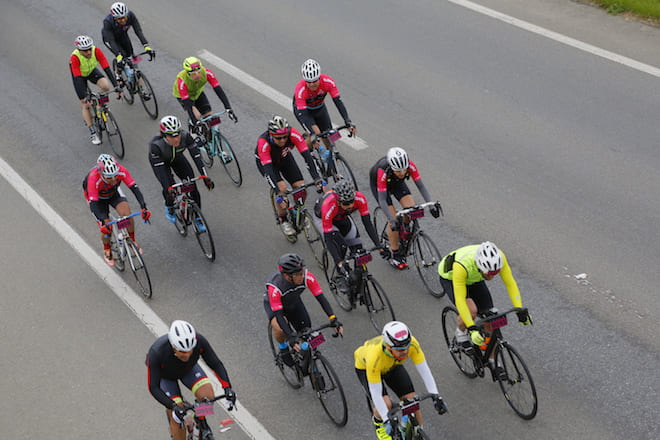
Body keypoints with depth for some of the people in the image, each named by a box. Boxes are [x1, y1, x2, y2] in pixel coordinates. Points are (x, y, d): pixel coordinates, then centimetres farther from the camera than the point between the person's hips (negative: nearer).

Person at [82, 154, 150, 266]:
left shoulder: (121, 171, -36)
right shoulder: (93, 179, -42)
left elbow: (135, 188, -36)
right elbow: (93, 204, -44)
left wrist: (144, 208, -48)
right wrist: (104, 223, -56)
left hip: (114, 192, 2)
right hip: (97, 197, -2)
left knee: (127, 214, -22)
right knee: (106, 228, -12)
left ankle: (132, 241, 4)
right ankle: (107, 250, 20)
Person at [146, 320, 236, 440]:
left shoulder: (199, 341, -36)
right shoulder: (156, 353, -42)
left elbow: (216, 364, -22)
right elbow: (153, 387, -32)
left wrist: (227, 388, -36)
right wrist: (173, 406, -44)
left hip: (187, 369, 2)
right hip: (164, 375, -2)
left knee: (207, 394, -23)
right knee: (177, 418, -14)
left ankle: (201, 421, 8)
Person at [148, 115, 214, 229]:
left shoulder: (185, 136, -35)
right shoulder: (155, 145, -41)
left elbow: (197, 156, -32)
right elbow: (160, 168, -38)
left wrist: (205, 177, -40)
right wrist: (169, 188, -46)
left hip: (177, 158, 3)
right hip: (159, 161, -2)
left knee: (192, 185, -10)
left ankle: (197, 219, 10)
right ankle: (169, 207, 15)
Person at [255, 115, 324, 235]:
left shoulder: (293, 134, -35)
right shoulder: (263, 142, -40)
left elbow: (307, 156, -36)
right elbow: (268, 168, -44)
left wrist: (317, 179, -46)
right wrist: (279, 193, -51)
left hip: (285, 158, 3)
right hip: (265, 161, -3)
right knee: (282, 188, -25)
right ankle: (283, 220, 0)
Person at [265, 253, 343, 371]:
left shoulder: (307, 277, -34)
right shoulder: (274, 287, -42)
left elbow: (321, 297, -30)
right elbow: (279, 315, -40)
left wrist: (334, 320, -40)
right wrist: (290, 337, -49)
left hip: (293, 302, 4)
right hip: (273, 303, -4)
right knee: (280, 329, -32)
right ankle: (283, 348, 2)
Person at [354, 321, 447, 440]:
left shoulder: (412, 343, -36)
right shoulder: (375, 356, -45)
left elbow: (424, 370, -27)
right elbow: (376, 393, -37)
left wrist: (436, 396, -36)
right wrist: (387, 421, -38)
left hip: (392, 365, 4)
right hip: (365, 367, -4)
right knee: (386, 405, -23)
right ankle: (378, 421, 11)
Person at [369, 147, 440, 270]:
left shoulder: (410, 165, -34)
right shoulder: (383, 172, -42)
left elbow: (421, 186, -28)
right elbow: (382, 200, -39)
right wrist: (392, 220, -48)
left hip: (396, 182, 4)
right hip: (378, 183, -4)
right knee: (394, 219, -14)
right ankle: (395, 255, 1)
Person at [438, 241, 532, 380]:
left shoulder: (499, 258, -34)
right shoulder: (461, 266, -44)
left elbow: (510, 283, -24)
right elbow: (460, 300, -41)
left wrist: (521, 311, -31)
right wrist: (472, 329, -44)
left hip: (474, 280, 4)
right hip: (450, 278, -4)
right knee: (471, 310, -31)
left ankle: (493, 363, 14)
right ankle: (460, 333, 1)